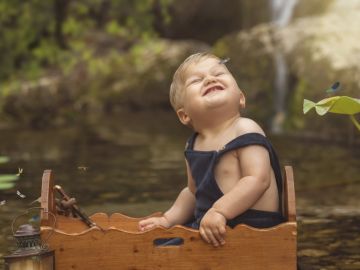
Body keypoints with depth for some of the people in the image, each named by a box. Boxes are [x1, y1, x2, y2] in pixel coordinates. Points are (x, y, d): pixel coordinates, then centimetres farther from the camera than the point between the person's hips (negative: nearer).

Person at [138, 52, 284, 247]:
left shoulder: (245, 130, -10)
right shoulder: (193, 147, 13)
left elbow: (258, 179, -21)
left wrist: (219, 211, -29)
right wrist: (168, 219, 15)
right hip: (205, 226, 8)